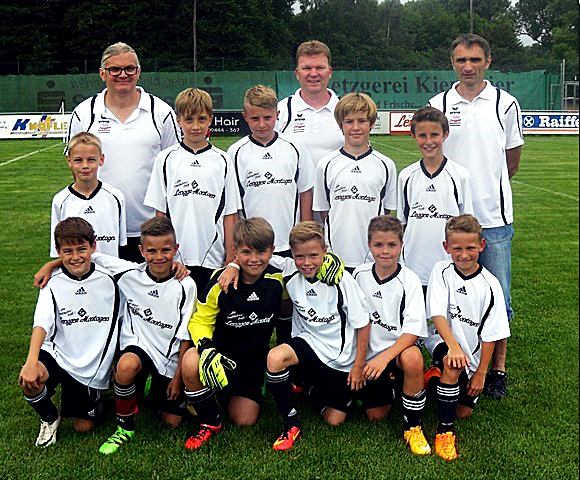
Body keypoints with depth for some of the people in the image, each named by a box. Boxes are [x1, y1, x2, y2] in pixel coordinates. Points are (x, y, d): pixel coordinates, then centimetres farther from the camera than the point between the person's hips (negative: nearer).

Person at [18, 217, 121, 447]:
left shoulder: (108, 281, -5)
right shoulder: (53, 284, -7)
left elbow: (117, 323, 3)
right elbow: (41, 323, -22)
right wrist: (32, 362, -37)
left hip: (92, 365, 1)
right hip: (58, 355, 0)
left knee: (84, 426, 2)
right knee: (29, 380, -31)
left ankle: (94, 398, 39)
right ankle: (49, 417, 3)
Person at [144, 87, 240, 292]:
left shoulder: (222, 161, 3)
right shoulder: (166, 159, 3)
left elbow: (230, 215, 4)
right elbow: (160, 213, 4)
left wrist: (231, 259, 0)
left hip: (213, 259, 0)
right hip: (174, 258, 0)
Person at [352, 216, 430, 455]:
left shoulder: (409, 280, -12)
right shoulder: (360, 275, -2)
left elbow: (413, 331, -20)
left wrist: (384, 357, -31)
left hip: (399, 348, -3)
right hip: (369, 354, 3)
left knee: (413, 358, -38)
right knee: (376, 415, -4)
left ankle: (413, 425, -18)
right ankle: (389, 386, 30)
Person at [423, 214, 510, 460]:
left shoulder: (490, 285, -11)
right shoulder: (441, 271, -11)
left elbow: (490, 335, -7)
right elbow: (437, 314, -19)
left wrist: (481, 373, -7)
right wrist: (453, 346, -34)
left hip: (473, 352, 2)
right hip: (443, 341, -2)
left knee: (464, 411, 0)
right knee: (453, 364, -36)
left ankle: (440, 374, 27)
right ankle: (445, 429, -21)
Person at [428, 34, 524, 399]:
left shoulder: (505, 104, 2)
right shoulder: (438, 105, 4)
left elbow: (512, 160, 11)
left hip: (494, 218, -1)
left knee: (498, 299, 4)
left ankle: (498, 369, 18)